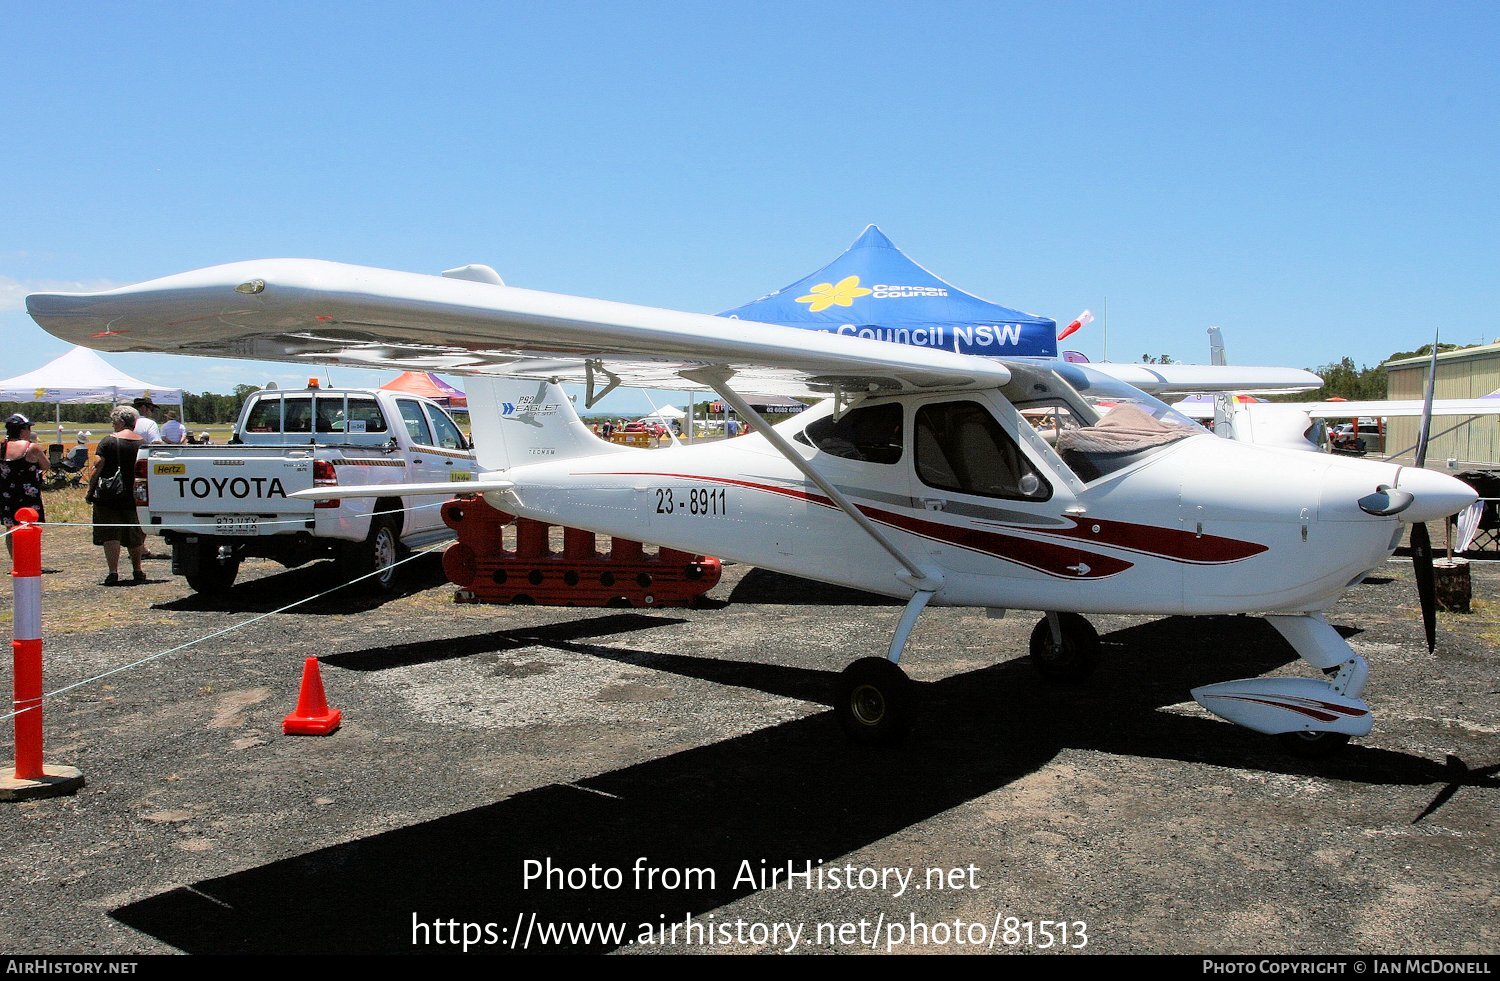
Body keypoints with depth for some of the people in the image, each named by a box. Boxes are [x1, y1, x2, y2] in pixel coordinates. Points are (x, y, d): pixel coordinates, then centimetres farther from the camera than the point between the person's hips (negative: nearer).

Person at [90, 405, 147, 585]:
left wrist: (90, 490, -2)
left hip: (108, 496, -4)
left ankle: (113, 572, -10)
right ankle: (137, 571, 25)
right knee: (134, 535, 16)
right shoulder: (142, 442, 4)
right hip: (134, 496, 4)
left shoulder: (108, 441, -7)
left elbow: (97, 467, -10)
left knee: (110, 534, -1)